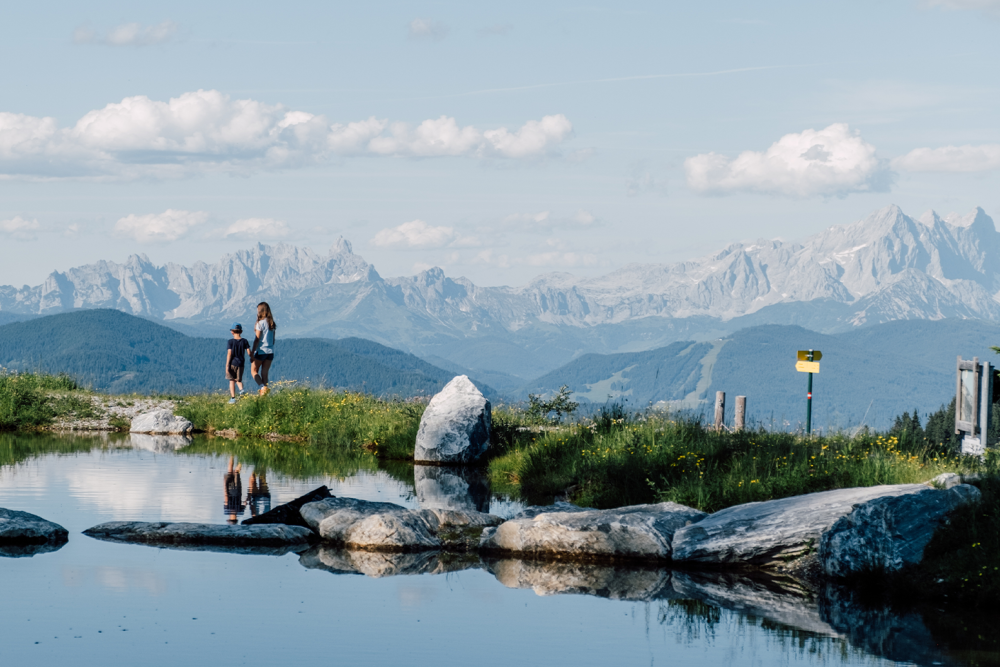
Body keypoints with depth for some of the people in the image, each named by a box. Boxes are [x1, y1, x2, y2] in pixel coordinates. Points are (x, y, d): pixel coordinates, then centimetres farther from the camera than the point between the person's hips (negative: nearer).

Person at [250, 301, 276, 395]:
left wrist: (252, 353, -10)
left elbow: (257, 339, -14)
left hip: (261, 351, -6)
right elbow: (273, 338, 12)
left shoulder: (260, 323, -13)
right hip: (270, 351, 6)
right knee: (264, 373, 9)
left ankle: (263, 387, -17)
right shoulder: (271, 323, 7)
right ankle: (263, 394, 5)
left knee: (254, 371, 6)